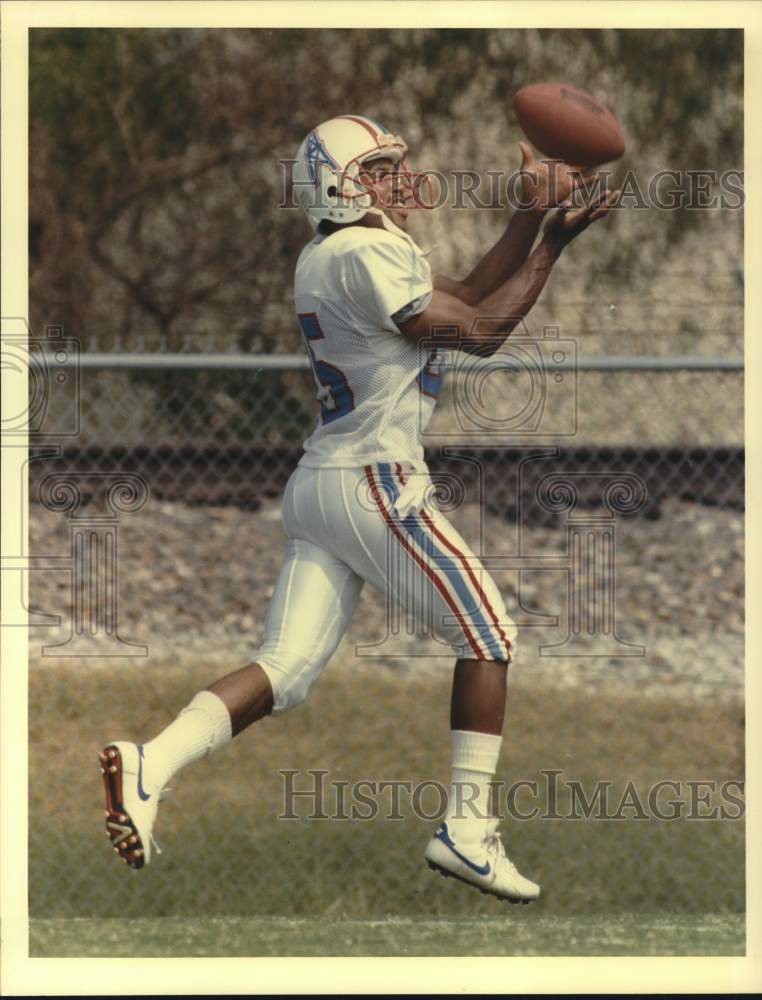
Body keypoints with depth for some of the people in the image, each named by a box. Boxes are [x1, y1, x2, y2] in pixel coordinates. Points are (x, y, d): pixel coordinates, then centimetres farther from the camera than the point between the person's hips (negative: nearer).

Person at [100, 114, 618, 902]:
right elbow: (479, 331, -9)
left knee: (286, 667, 3)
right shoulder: (368, 255, -14)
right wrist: (551, 243, -3)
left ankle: (151, 764, -17)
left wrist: (532, 214, 15)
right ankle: (466, 828, 3)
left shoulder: (325, 260, 16)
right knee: (486, 636, 5)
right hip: (374, 483, -9)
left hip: (315, 486, 9)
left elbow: (466, 298, 21)